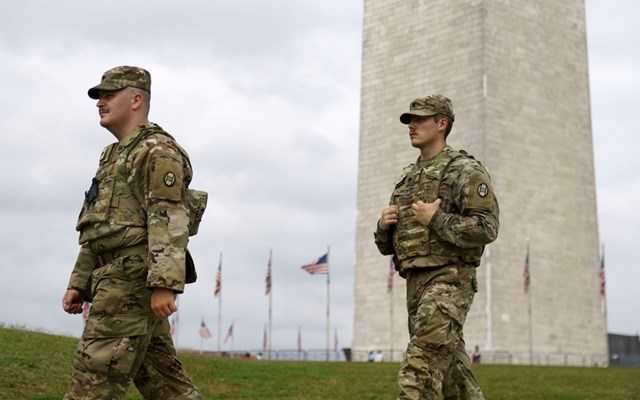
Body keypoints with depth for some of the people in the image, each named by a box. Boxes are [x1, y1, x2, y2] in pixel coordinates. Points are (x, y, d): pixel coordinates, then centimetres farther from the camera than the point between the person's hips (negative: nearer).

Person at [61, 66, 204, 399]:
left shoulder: (158, 151, -5)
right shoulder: (113, 157, 25)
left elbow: (170, 220, -17)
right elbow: (97, 231, 25)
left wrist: (164, 284, -26)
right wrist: (79, 283, 19)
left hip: (134, 278, -10)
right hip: (118, 280, 10)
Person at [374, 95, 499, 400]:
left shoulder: (466, 170, -4)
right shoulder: (407, 178, 19)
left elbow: (486, 229, -14)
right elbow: (386, 245, 21)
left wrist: (436, 220, -17)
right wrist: (384, 224, -1)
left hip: (449, 280, -8)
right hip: (416, 283, 8)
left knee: (420, 371, -18)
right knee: (450, 368, 13)